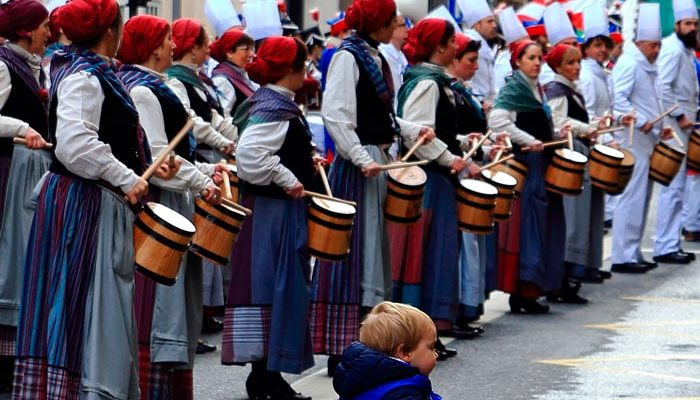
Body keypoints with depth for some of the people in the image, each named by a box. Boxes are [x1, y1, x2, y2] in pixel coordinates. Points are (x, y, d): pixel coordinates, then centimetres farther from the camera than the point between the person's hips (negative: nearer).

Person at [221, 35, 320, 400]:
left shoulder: (274, 102, 13)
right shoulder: (275, 108, -18)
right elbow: (251, 154, -30)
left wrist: (306, 161, 14)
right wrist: (288, 180, -22)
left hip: (278, 209, 10)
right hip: (275, 211, -10)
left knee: (280, 288, 14)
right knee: (276, 288, -6)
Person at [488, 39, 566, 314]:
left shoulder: (538, 89, 17)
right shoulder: (513, 88, -9)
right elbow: (496, 119, -24)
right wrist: (529, 141, -22)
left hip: (541, 163, 9)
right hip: (524, 164, -9)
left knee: (542, 226, 9)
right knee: (526, 226, -9)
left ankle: (526, 292, 13)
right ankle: (523, 293, -7)